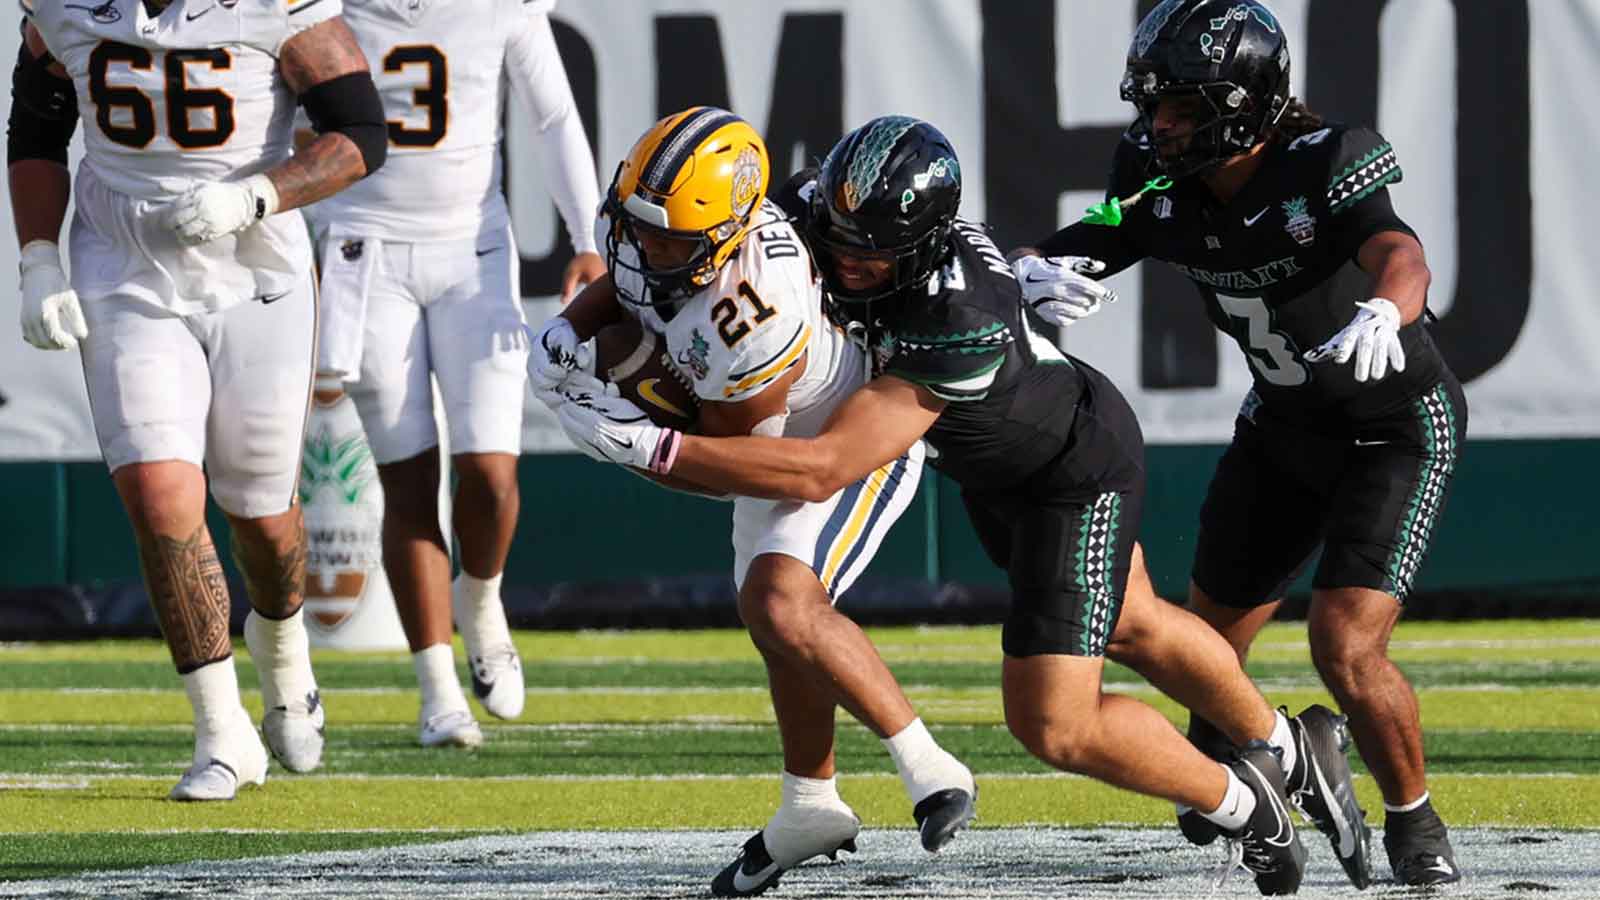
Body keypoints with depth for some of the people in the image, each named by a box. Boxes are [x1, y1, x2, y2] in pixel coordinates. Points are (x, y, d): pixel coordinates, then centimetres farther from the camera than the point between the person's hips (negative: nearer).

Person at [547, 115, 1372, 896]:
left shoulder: (962, 324, -45)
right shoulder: (816, 211, -26)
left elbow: (822, 470, -47)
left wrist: (648, 444, -49)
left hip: (1080, 469, -8)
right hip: (994, 468, 8)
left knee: (1051, 724, -11)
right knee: (1132, 630, 27)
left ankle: (1241, 802, 15)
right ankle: (1289, 749, 52)